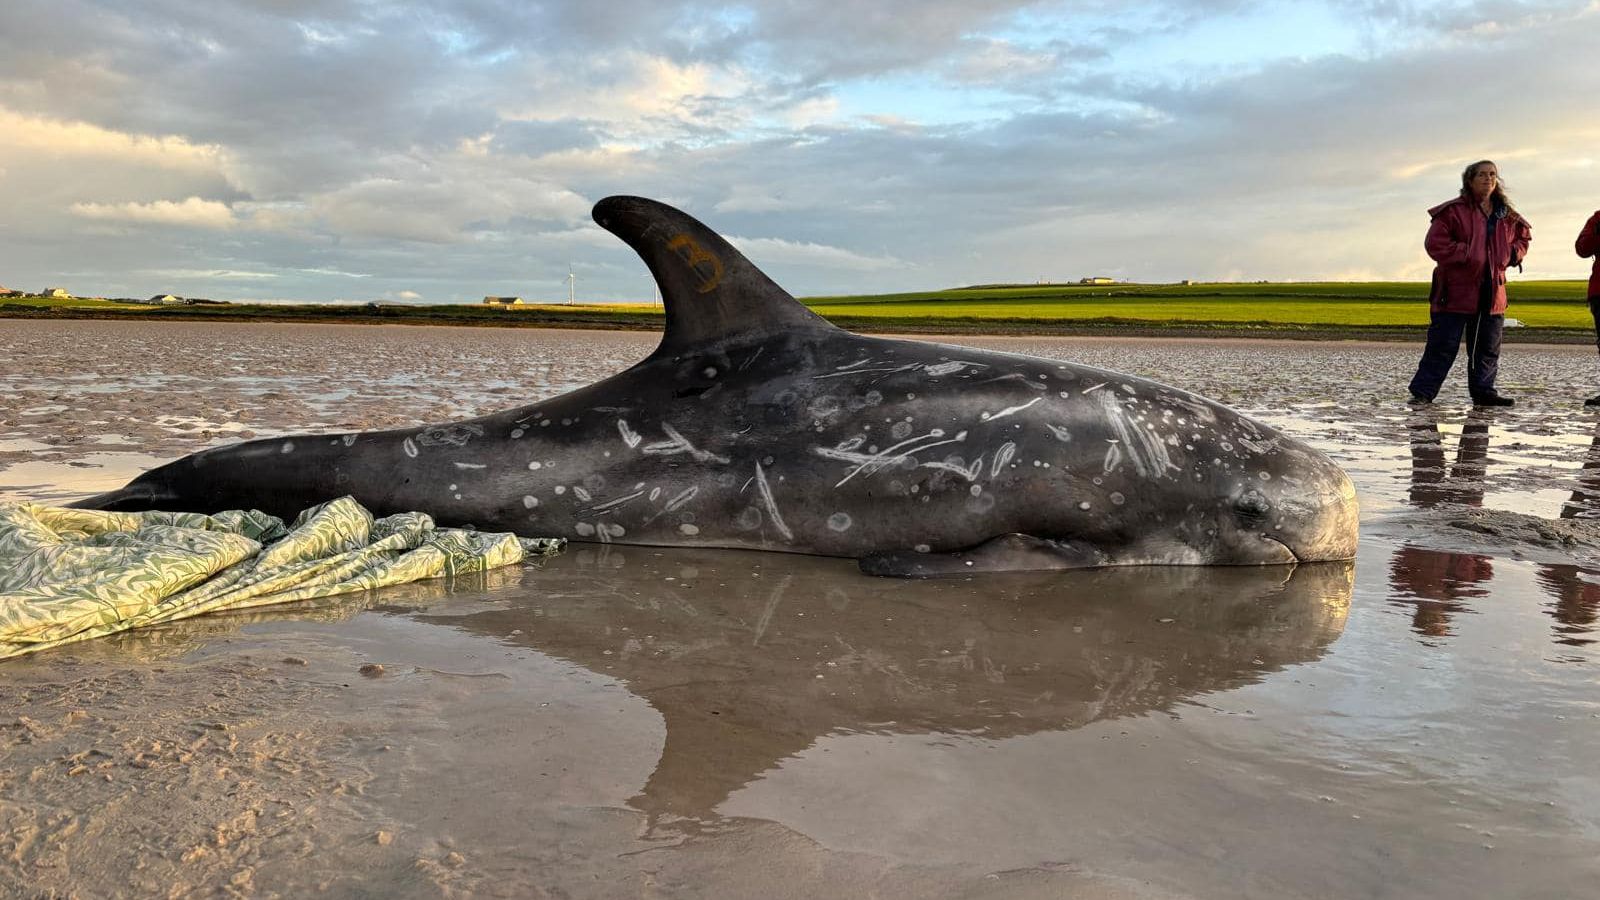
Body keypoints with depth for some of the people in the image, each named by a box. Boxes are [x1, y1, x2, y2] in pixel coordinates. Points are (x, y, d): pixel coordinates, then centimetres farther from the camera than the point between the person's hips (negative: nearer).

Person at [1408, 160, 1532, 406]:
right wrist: (1466, 255, -18)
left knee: (1488, 348, 11)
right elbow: (1434, 243, -14)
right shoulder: (1454, 211, -7)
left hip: (1492, 291, 6)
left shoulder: (1507, 216, 12)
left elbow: (1523, 238, 28)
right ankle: (1422, 392, -3)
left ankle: (1483, 391, 21)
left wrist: (1513, 254, 8)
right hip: (1456, 291, -6)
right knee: (1443, 345, -7)